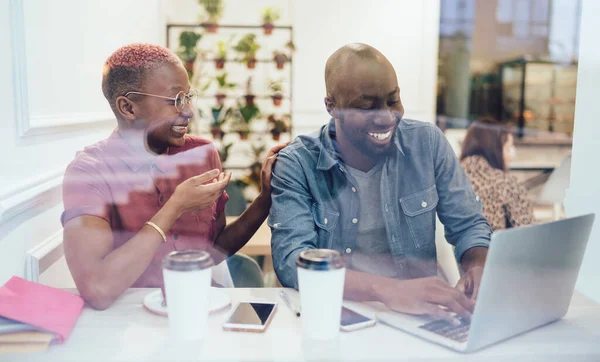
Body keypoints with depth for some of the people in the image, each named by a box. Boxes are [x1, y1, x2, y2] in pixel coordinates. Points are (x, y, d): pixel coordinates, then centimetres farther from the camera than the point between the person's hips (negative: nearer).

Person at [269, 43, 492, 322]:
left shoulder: (428, 143, -2)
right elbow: (290, 259, -21)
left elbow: (467, 225, 5)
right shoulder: (297, 164, -10)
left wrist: (479, 271, -18)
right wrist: (387, 289, -35)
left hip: (419, 314, 2)